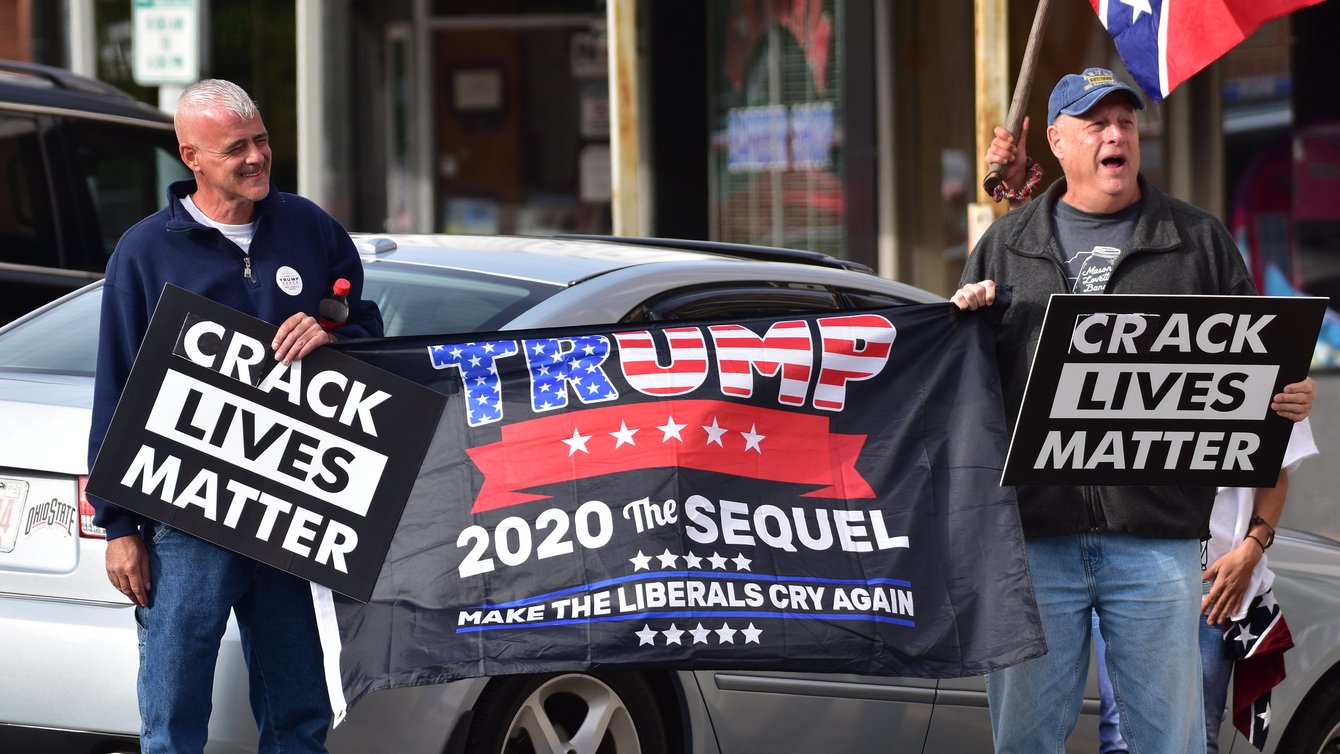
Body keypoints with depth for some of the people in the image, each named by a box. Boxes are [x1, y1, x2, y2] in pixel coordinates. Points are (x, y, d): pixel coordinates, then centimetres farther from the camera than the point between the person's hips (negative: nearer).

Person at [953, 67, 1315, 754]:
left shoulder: (1197, 240, 11)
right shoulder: (1006, 244, 15)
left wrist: (1286, 398, -9)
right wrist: (965, 319, -2)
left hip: (1156, 531, -1)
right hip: (1034, 528, 1)